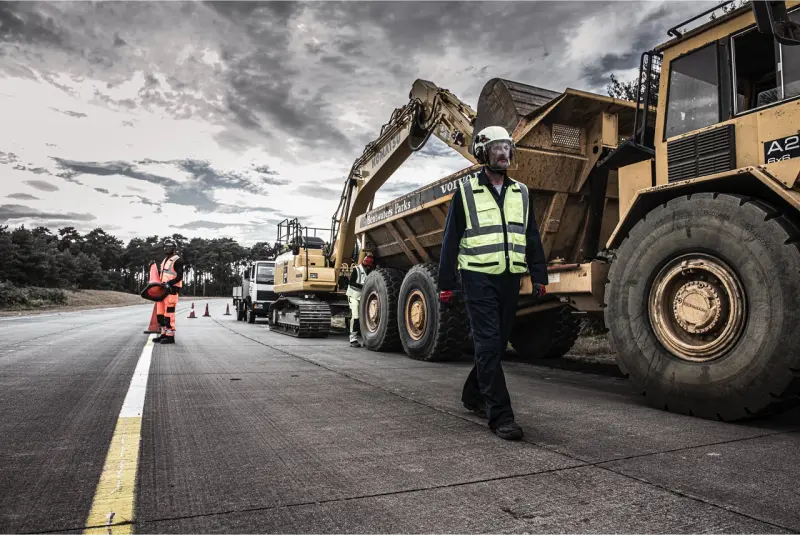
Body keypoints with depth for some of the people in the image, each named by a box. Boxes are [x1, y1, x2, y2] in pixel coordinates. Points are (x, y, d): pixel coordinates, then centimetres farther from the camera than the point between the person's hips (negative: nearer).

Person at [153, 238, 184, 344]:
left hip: (172, 289, -9)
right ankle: (164, 334, 19)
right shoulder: (165, 260, 22)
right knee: (160, 313, 11)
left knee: (169, 313, -10)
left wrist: (169, 283, -24)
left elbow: (179, 276, -14)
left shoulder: (177, 260, -6)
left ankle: (170, 336, -5)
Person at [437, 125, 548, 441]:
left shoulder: (521, 193, 13)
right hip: (478, 277, -5)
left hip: (510, 278, 5)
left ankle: (473, 396, 32)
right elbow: (451, 240, -1)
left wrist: (539, 277, 6)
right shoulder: (465, 192, 0)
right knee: (488, 344, -9)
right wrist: (446, 284, -5)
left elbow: (532, 238, 14)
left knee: (498, 343, 12)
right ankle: (500, 416, -5)